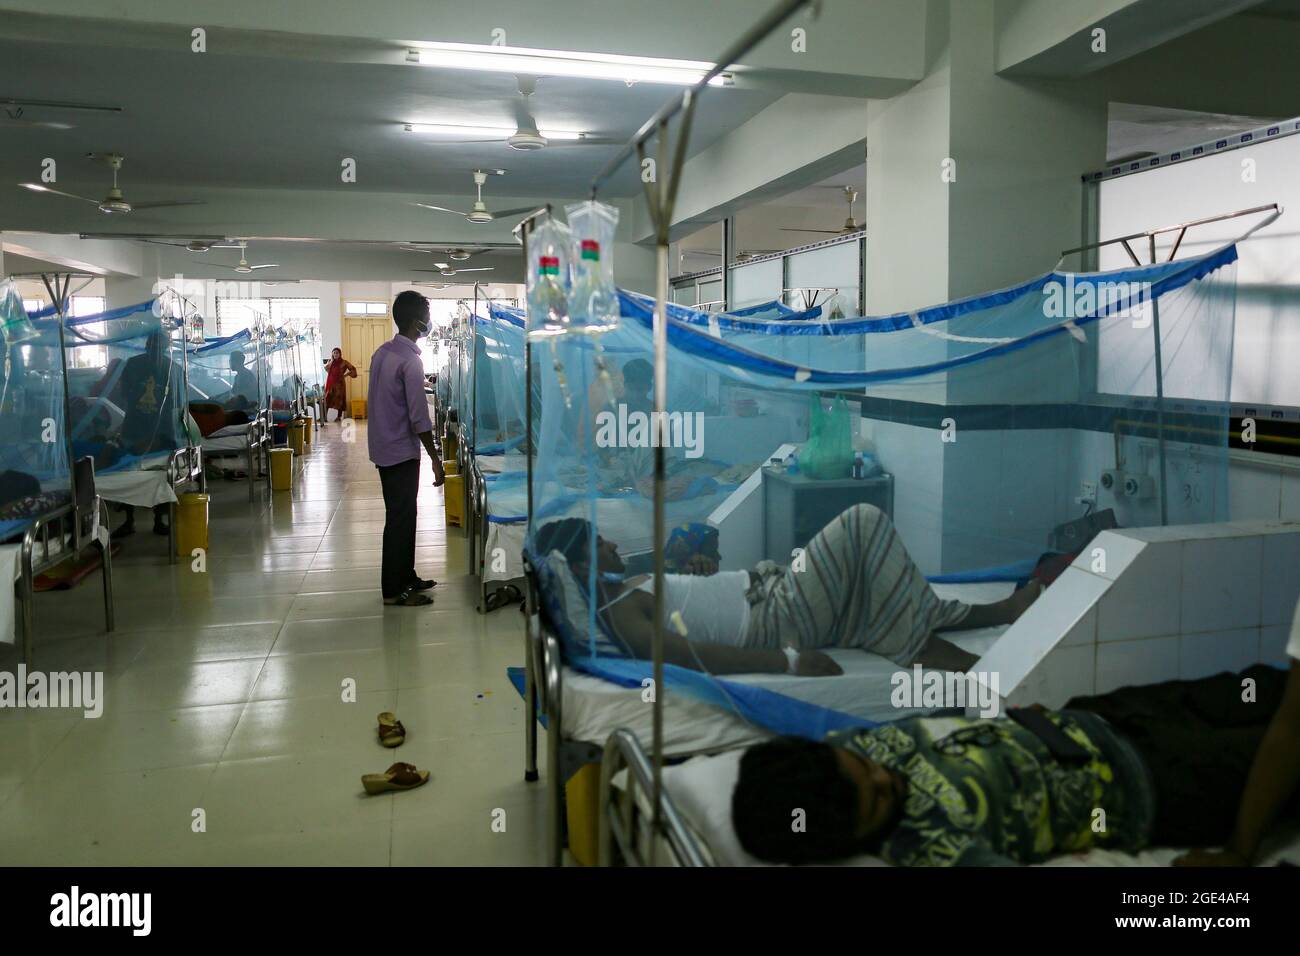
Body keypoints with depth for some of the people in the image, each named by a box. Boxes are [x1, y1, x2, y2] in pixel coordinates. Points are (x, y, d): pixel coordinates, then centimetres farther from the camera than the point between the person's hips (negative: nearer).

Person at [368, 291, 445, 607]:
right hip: (402, 451, -9)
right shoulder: (410, 361, -20)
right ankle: (394, 590, 6)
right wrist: (435, 457, -16)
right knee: (401, 519, -1)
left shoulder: (381, 352, 8)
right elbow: (418, 417, -22)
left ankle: (405, 577, 27)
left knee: (402, 515, 17)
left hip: (383, 447, 9)